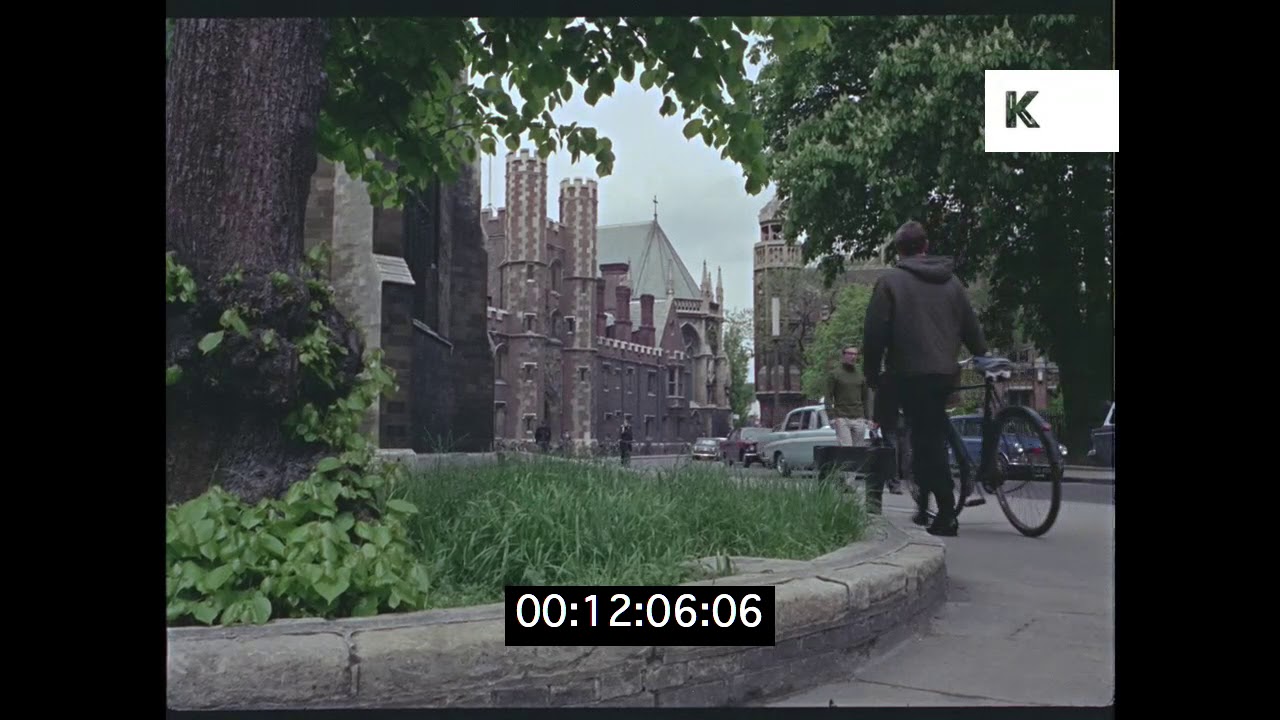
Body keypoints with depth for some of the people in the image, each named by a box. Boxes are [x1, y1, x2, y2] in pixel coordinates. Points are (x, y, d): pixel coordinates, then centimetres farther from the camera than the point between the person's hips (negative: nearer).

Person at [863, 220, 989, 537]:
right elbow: (972, 327, 12)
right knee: (932, 436, 17)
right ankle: (925, 503, 17)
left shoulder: (890, 281, -4)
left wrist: (871, 373, 3)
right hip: (945, 372, 5)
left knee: (926, 441, -2)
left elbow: (875, 333, -7)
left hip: (909, 372, -5)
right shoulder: (951, 281, 10)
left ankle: (946, 513, -4)